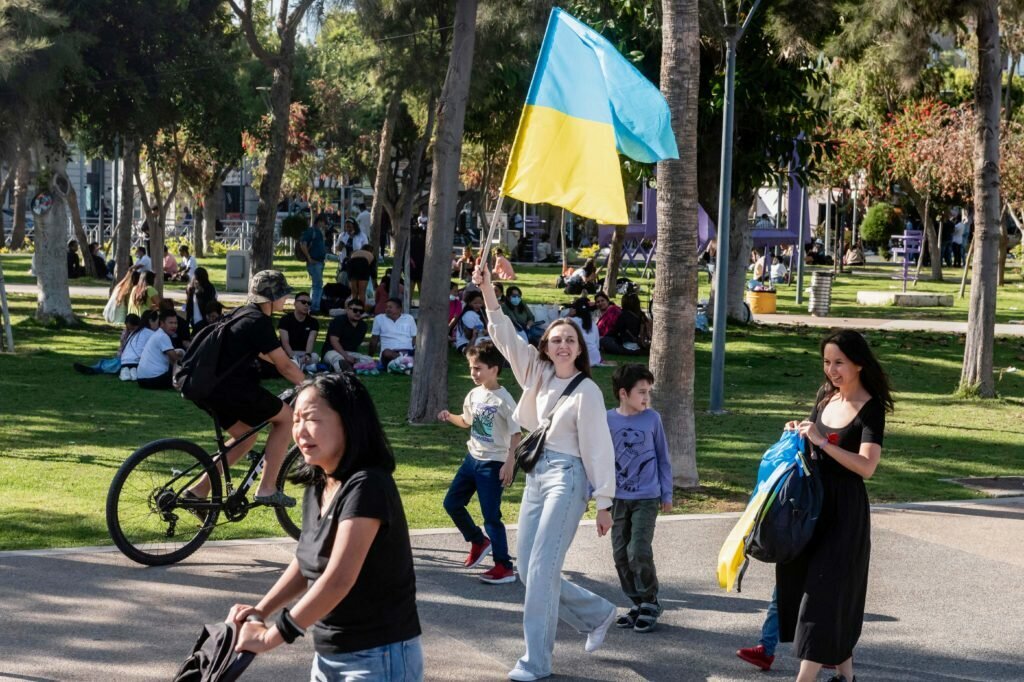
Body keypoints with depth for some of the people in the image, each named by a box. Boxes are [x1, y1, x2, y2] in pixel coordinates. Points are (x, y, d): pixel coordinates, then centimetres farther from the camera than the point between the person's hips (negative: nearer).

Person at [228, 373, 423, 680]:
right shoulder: (317, 486, 5)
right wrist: (261, 611, 2)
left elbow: (339, 579, -28)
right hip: (328, 655, 8)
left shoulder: (367, 486, -21)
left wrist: (270, 637, -22)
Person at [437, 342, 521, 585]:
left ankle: (504, 568, 1)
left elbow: (516, 434, -17)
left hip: (492, 464, -8)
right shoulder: (474, 394, 5)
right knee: (452, 503, 12)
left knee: (491, 516, -7)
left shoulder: (503, 400, -17)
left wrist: (509, 464, -22)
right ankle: (479, 542, 32)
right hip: (472, 458, 8)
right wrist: (450, 417, 2)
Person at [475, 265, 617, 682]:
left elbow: (598, 448, -8)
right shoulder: (536, 374, 8)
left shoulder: (586, 391, -9)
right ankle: (597, 614, 27)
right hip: (536, 476, 7)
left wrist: (604, 503, -8)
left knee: (542, 568, -11)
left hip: (566, 478, -7)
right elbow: (504, 334, 7)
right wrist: (487, 288, -4)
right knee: (526, 566, 9)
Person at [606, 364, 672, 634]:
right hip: (617, 498, 2)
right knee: (620, 554, 6)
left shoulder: (652, 419, -2)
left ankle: (650, 604, 6)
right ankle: (637, 603, 20)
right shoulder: (608, 420, -3)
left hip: (646, 498, -2)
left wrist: (667, 494, 7)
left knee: (639, 552, -12)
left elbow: (663, 458, 6)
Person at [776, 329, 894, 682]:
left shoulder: (871, 409, -13)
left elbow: (866, 466, -23)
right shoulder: (826, 395, 7)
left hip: (844, 508, -8)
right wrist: (799, 434, 1)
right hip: (813, 499, 8)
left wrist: (822, 441, -26)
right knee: (797, 581, 12)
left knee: (825, 588, -8)